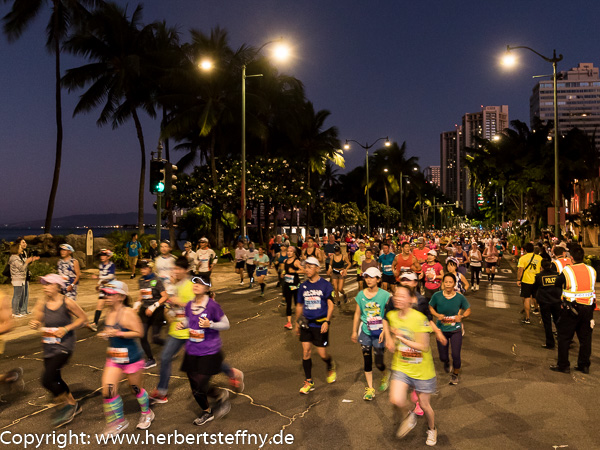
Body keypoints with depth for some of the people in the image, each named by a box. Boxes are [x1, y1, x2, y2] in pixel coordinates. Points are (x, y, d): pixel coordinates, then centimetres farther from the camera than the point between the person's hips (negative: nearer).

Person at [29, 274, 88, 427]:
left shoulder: (67, 302, -13)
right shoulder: (41, 303, 0)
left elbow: (83, 318, -5)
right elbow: (38, 321, 11)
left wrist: (66, 328, -16)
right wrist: (35, 325, -12)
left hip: (64, 346, -6)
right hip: (48, 347, 6)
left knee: (47, 379, -14)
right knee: (55, 380, 16)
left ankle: (65, 405, 11)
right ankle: (73, 406, 38)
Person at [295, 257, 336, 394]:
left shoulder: (325, 285, -7)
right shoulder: (303, 286, 7)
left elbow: (330, 305, -9)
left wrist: (327, 321, -19)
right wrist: (297, 323, 19)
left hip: (320, 324, -4)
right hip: (306, 323, 4)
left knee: (322, 353, 0)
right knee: (306, 352, 0)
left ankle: (331, 367, 34)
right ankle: (309, 382, 14)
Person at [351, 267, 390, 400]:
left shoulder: (385, 295, -8)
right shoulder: (361, 295, 1)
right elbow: (357, 314, 8)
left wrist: (384, 331, -13)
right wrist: (354, 331, 11)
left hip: (379, 333, -3)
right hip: (365, 332, 3)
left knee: (379, 363, -1)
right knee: (367, 360, 6)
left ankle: (385, 375, 33)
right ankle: (370, 388, 21)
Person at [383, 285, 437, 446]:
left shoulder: (420, 318, -22)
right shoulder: (392, 315, -6)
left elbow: (423, 346, -20)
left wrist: (401, 338, -19)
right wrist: (389, 339, 3)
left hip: (422, 370, -3)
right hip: (401, 367, 3)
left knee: (424, 405, 12)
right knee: (396, 400, -18)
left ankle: (431, 429, 45)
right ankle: (409, 417, 17)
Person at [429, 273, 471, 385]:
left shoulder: (460, 297, -11)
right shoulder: (437, 296, -12)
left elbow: (468, 310, 3)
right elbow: (430, 307, 5)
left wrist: (461, 316, -16)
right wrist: (437, 315, -14)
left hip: (455, 330, -1)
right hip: (441, 330, 1)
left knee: (456, 355, -5)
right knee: (443, 357, 8)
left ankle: (455, 374, 28)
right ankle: (446, 362, 49)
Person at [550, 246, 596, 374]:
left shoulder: (567, 271, -12)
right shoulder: (592, 270, 1)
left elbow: (557, 283, 0)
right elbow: (593, 287, 12)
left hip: (571, 308, -4)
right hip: (588, 308, 5)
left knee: (564, 337, 6)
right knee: (585, 337, 15)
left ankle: (563, 365, 11)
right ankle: (584, 365, 23)